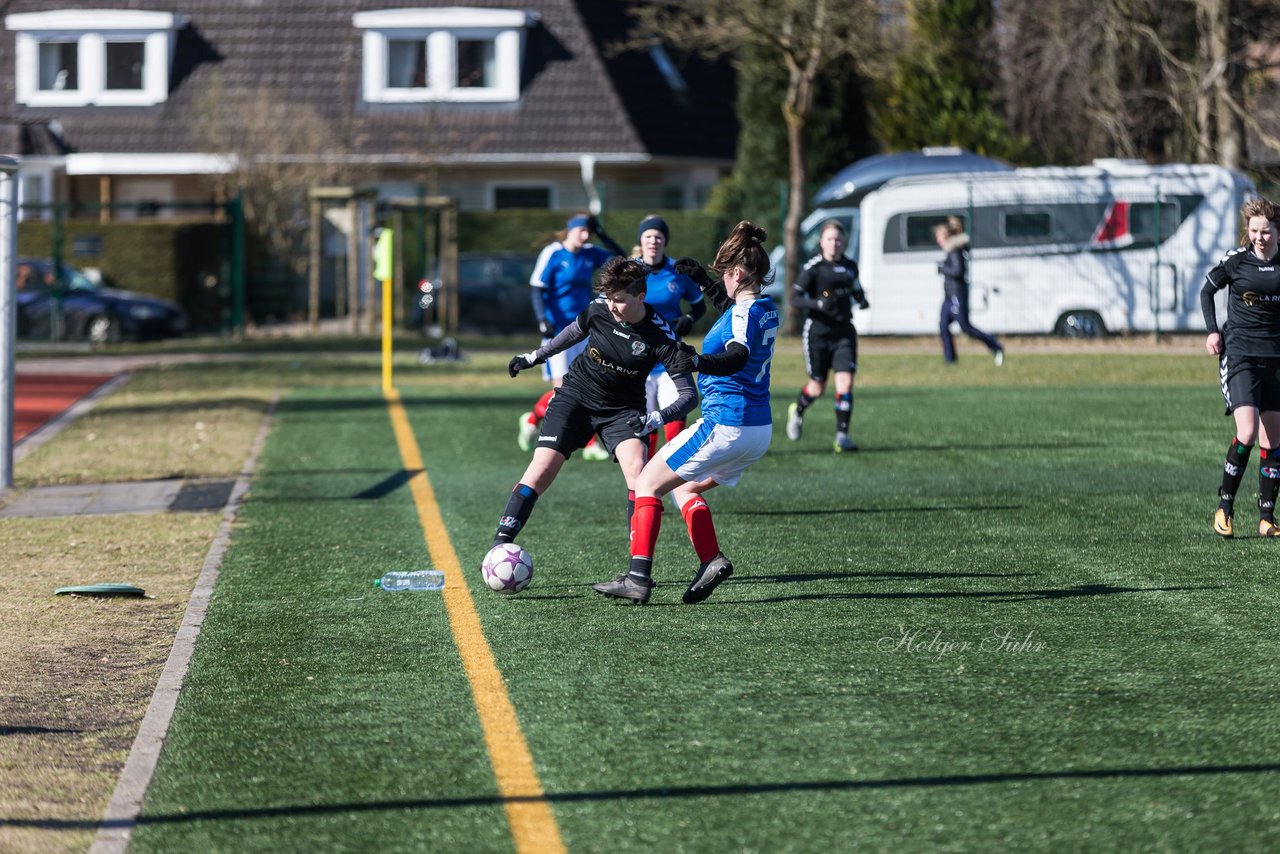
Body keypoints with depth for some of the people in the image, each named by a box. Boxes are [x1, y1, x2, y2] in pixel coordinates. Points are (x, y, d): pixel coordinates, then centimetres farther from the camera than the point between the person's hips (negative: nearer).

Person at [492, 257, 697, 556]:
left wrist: (656, 418, -39)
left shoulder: (659, 336, -23)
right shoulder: (599, 310, -13)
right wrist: (535, 356, 22)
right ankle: (500, 546, -6)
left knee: (637, 470, -24)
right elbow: (576, 330, 12)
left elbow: (688, 394, -23)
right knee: (541, 471, -13)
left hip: (623, 409, -2)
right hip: (576, 394, 2)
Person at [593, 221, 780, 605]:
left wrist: (697, 361, -50)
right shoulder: (767, 310, 11)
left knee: (647, 484, -1)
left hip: (724, 425, -9)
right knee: (684, 488, 25)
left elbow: (736, 359, -36)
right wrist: (703, 282, 39)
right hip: (758, 431, 9)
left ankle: (638, 577, -10)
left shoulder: (743, 312, -16)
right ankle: (711, 560, 6)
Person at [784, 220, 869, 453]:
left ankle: (842, 436, -8)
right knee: (818, 387, 8)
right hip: (818, 331, -3)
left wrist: (862, 301, 2)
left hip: (844, 331, 3)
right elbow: (795, 298, -10)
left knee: (845, 383, -12)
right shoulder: (814, 267, -7)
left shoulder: (850, 267, 6)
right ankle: (797, 411, 41)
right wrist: (817, 303, -27)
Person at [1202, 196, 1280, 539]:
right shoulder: (1236, 260, -4)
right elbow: (1207, 290, 11)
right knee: (1247, 434, -17)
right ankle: (1224, 506, -1)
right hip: (1239, 354, -3)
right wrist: (1212, 330, 0)